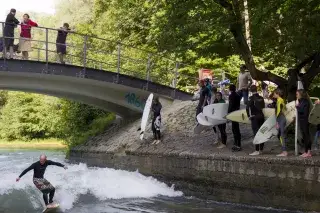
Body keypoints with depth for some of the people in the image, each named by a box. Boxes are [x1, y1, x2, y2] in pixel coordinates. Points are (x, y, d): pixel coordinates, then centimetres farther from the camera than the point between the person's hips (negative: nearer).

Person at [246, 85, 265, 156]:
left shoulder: (251, 98, -11)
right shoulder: (261, 98, 6)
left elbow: (248, 107, -16)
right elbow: (263, 107, 12)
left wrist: (249, 115, -4)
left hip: (254, 117, -6)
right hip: (261, 116, 6)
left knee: (256, 133, -5)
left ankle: (257, 150, -7)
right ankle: (261, 149, 20)